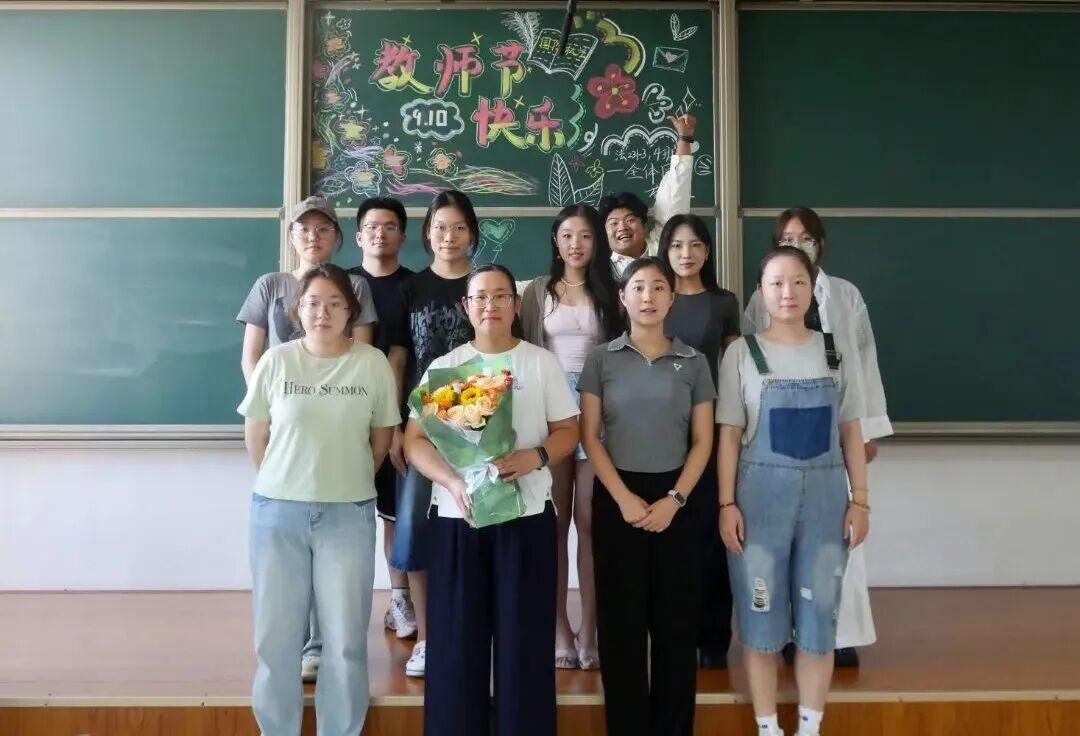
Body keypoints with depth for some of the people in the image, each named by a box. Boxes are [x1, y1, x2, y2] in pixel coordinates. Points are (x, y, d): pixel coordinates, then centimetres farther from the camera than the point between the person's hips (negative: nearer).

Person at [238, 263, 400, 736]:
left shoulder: (373, 363, -3)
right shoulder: (275, 361, -1)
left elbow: (382, 438, 5)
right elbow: (255, 437, 7)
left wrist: (347, 482, 10)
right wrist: (287, 484, 9)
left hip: (348, 515, -1)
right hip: (277, 512, 1)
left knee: (345, 638, 7)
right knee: (276, 633, 11)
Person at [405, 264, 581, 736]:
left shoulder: (542, 363, 6)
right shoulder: (444, 367, 7)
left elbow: (568, 430, 5)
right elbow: (414, 440, 3)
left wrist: (534, 457, -17)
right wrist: (452, 482, -15)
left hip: (527, 515, 0)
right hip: (455, 518, 1)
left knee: (524, 637, 3)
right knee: (456, 639, 5)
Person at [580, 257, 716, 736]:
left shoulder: (693, 362, 5)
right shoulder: (602, 359, 2)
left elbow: (702, 440, 3)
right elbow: (589, 436, -1)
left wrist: (674, 499, -9)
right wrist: (624, 498, -11)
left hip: (673, 498, 1)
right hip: (617, 497, -1)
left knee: (676, 617, 5)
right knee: (622, 618, 4)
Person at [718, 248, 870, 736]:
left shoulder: (835, 350, 6)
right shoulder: (742, 352, -1)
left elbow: (850, 431, 8)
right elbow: (729, 434, -2)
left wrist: (859, 498, 3)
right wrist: (727, 504, -8)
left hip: (825, 493, 2)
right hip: (761, 491, -2)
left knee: (820, 614, 8)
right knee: (761, 615, 5)